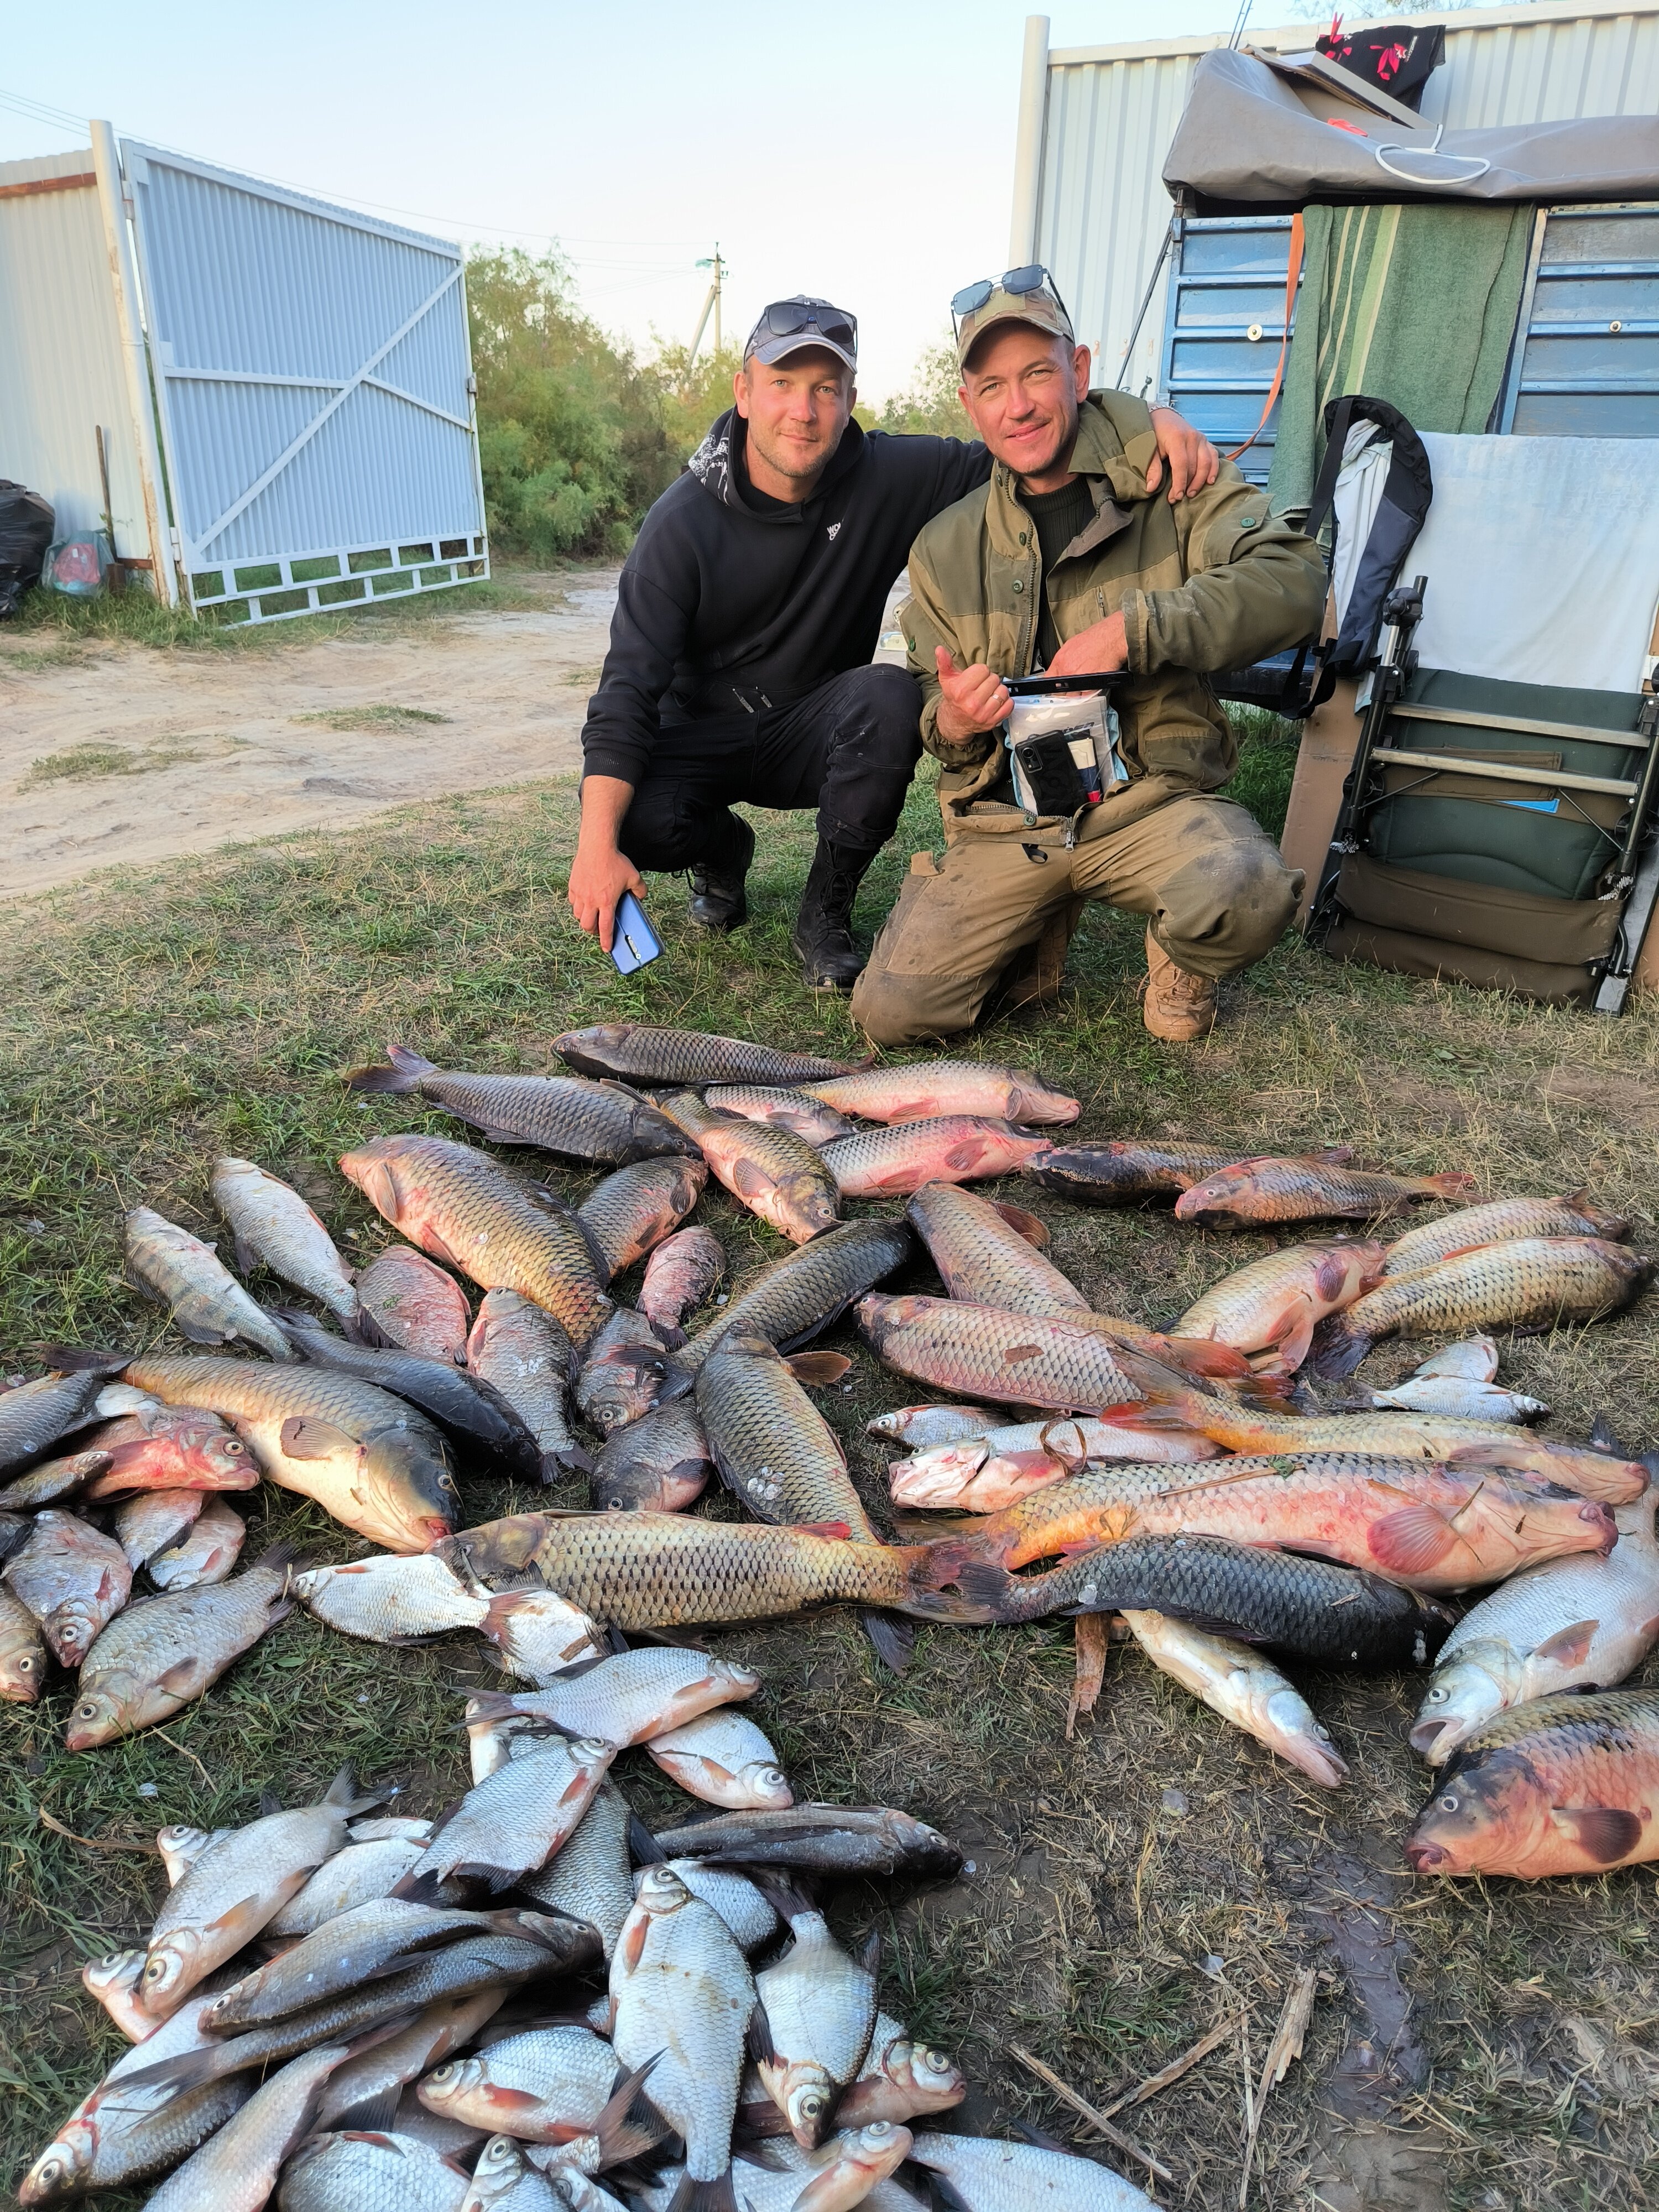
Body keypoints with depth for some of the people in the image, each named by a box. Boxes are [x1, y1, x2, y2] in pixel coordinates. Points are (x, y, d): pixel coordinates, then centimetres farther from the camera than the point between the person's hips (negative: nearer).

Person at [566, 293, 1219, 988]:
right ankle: (724, 849, 9)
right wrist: (597, 844, -32)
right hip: (701, 735, -1)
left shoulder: (889, 477, -11)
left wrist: (1148, 419, -29)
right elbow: (629, 684, -21)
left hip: (812, 735, 1)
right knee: (635, 820, -32)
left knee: (888, 698, -32)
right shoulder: (682, 523, -16)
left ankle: (825, 913, -11)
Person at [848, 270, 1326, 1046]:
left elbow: (1293, 581, -14)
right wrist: (950, 723, -7)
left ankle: (1179, 958, 3)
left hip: (1149, 798, -2)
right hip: (1005, 821, 3)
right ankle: (1038, 932, 19)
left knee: (1249, 894, -36)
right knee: (892, 1013, -12)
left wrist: (1133, 630, -24)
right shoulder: (944, 548, 11)